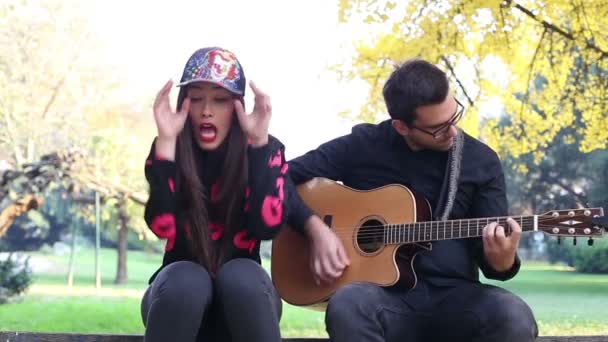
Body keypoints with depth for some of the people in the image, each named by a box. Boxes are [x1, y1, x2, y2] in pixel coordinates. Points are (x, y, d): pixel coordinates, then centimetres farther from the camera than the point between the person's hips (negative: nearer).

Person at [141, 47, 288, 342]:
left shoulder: (267, 150, -4)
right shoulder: (168, 150, -4)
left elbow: (267, 225, -20)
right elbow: (164, 226, -21)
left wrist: (258, 140, -25)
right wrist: (166, 140, -26)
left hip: (243, 295, 0)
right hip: (180, 294, 0)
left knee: (241, 275, -33)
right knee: (186, 280, -33)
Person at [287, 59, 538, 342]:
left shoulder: (481, 161, 5)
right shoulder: (363, 146, 1)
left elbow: (494, 259, 6)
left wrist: (502, 262, -19)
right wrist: (316, 228, -11)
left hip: (454, 295, 1)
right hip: (385, 294, -1)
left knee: (514, 318, -32)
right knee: (347, 306, -37)